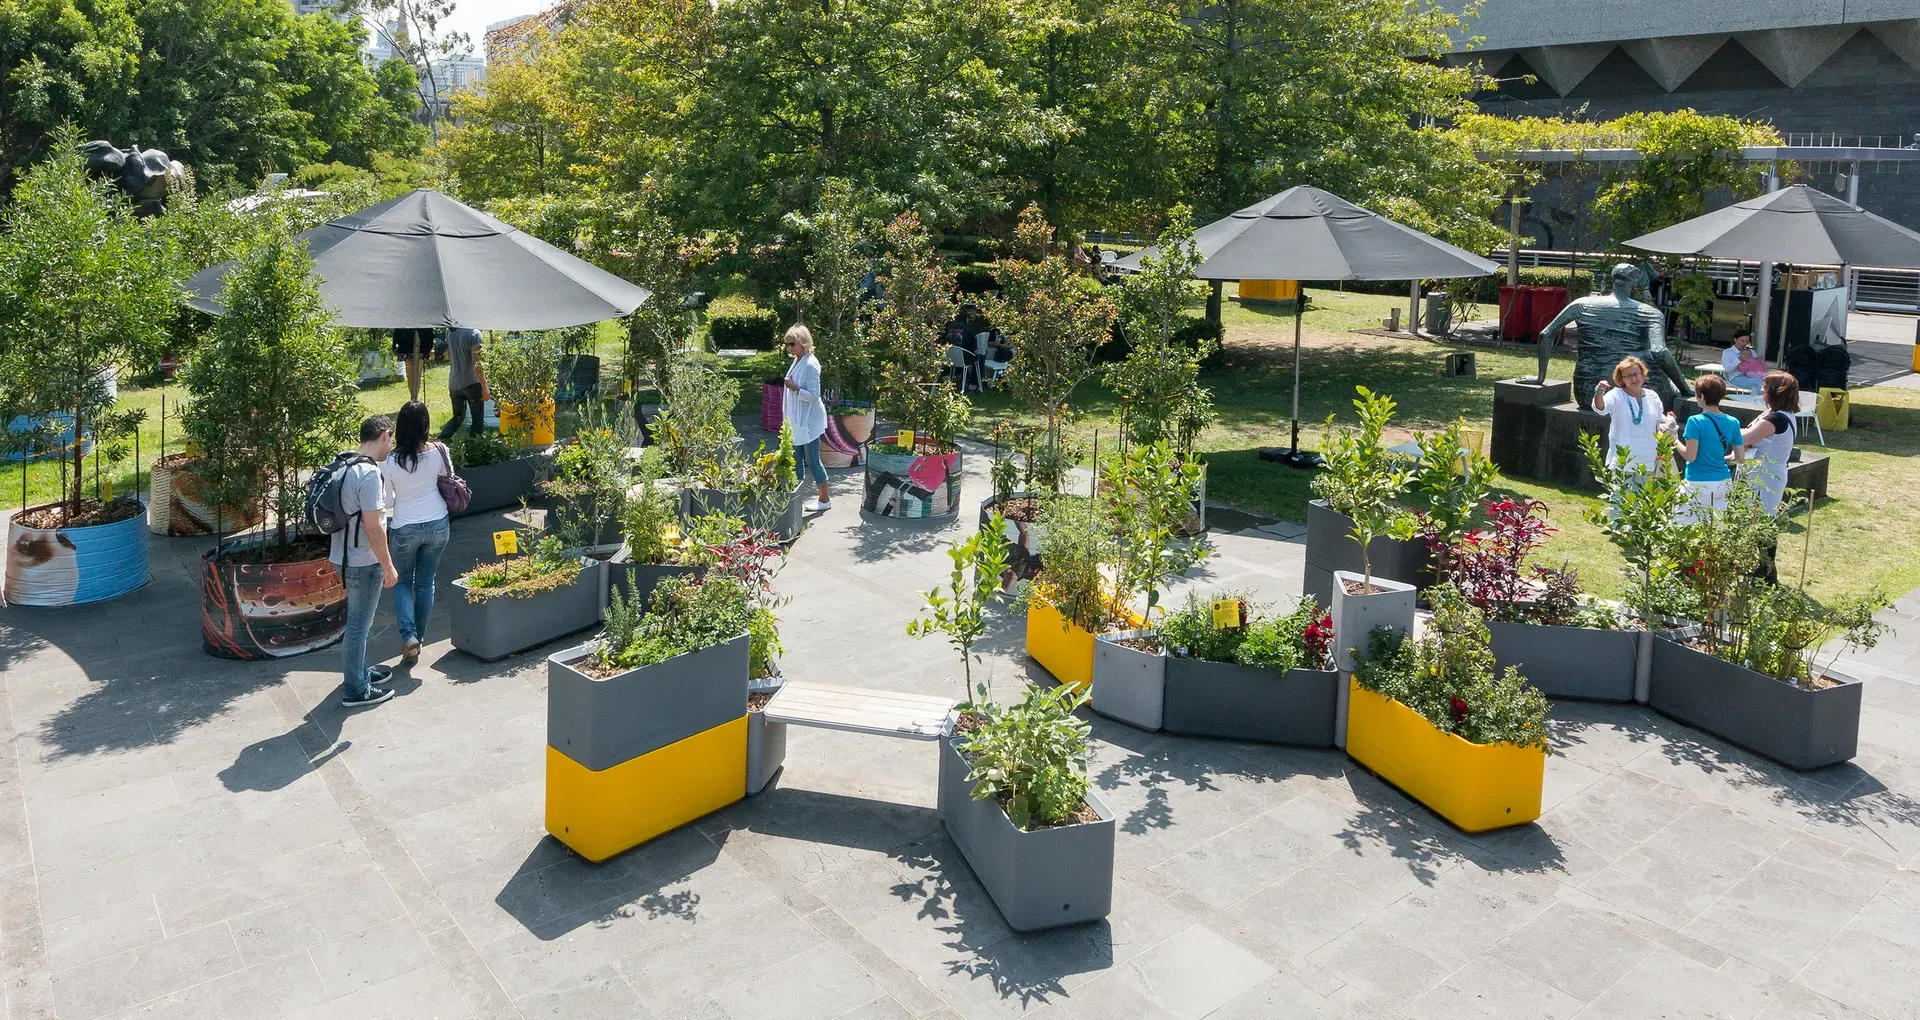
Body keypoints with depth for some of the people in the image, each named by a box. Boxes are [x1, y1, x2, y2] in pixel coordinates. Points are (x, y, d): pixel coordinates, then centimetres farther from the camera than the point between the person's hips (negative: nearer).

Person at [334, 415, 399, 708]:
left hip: (344, 557, 10)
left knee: (358, 621, 23)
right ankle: (356, 691, 13)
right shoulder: (369, 474, -23)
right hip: (363, 563, -9)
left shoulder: (345, 465, 7)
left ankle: (359, 672, 39)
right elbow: (373, 526, -25)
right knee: (358, 626, 2)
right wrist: (388, 566, -16)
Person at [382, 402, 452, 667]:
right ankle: (418, 637, 24)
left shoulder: (389, 461, -19)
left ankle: (408, 635, -2)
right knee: (425, 583, 16)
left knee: (402, 582, 16)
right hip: (438, 525, 2)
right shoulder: (439, 452, -13)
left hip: (405, 529, -2)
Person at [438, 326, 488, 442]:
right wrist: (485, 387, -17)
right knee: (478, 419, 9)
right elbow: (476, 363, -20)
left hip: (454, 383, 6)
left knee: (457, 416, 21)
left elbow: (448, 355, 14)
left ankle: (440, 441, 5)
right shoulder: (474, 333, -17)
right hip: (471, 383, -6)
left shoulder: (449, 331, 3)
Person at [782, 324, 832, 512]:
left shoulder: (811, 364, -18)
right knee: (797, 459, 13)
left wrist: (795, 388, -26)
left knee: (812, 459, -1)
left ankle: (825, 499, 11)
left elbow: (813, 395, -19)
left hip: (809, 420, -9)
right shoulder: (797, 362, 9)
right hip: (797, 420, 9)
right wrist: (789, 418, 19)